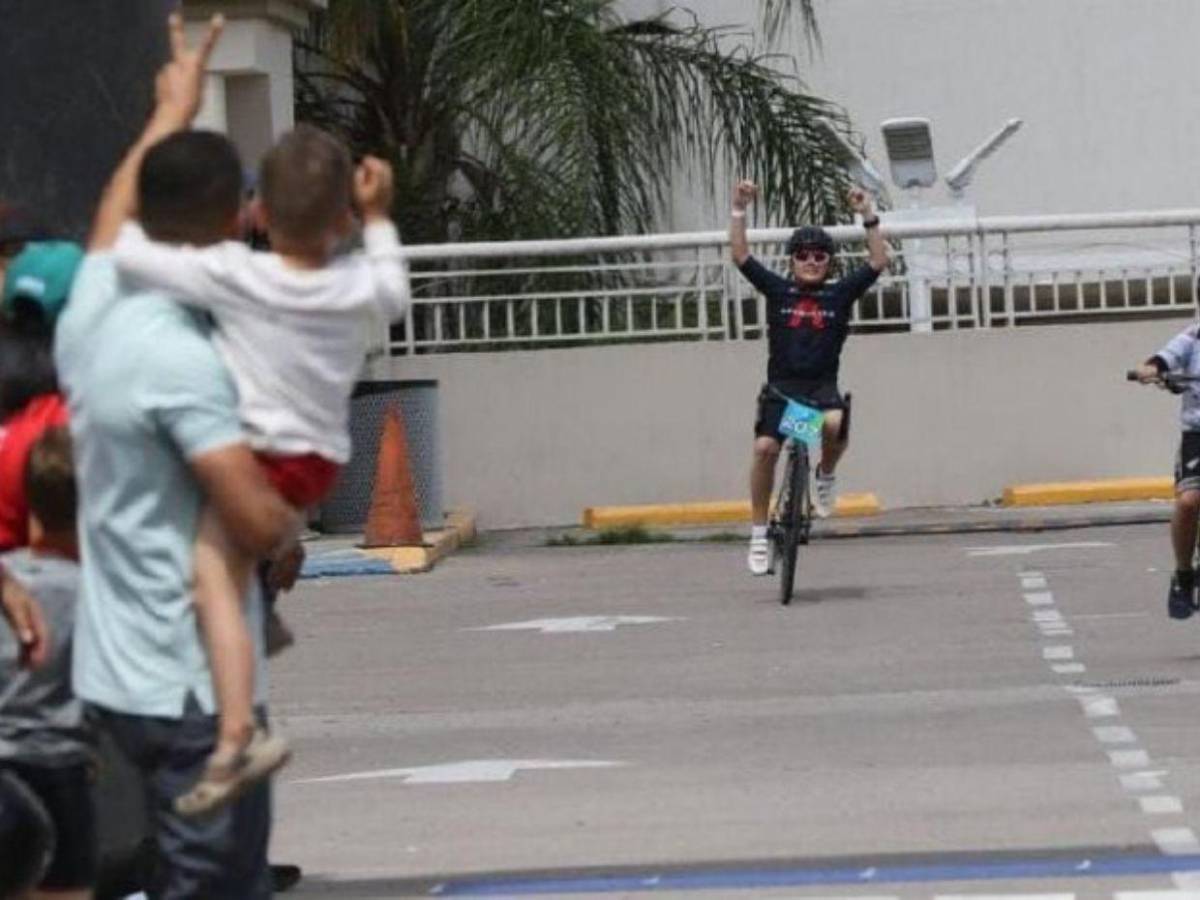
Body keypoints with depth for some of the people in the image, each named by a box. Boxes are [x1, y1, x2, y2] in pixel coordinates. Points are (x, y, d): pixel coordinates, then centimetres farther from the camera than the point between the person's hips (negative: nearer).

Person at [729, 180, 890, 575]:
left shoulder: (840, 294, 7)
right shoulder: (778, 290, 8)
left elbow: (878, 262, 3)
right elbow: (740, 255, 5)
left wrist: (867, 217, -4)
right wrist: (739, 211, -1)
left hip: (822, 386, -1)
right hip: (781, 386, 1)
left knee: (836, 425, -33)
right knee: (765, 447, -18)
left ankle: (826, 474, 3)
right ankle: (759, 532, -4)